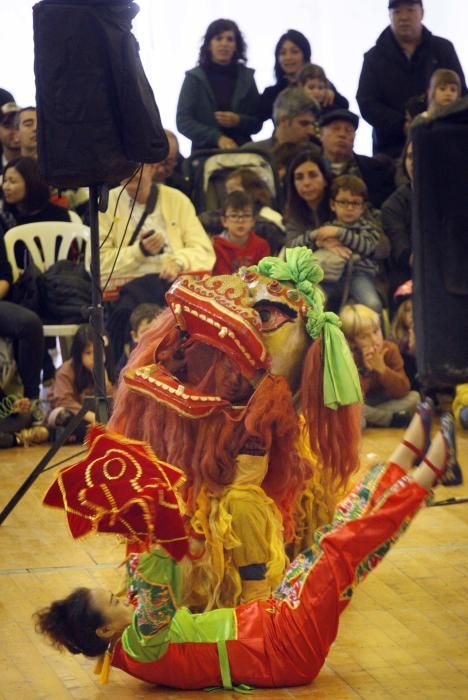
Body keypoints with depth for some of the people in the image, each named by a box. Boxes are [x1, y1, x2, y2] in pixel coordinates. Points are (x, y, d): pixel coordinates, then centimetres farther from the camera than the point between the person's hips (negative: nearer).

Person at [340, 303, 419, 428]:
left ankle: (369, 419, -18)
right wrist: (365, 371, -36)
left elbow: (403, 391, -18)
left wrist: (382, 369, -31)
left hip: (384, 402, 3)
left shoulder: (389, 349, -12)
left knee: (414, 397, -20)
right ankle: (393, 418, -18)